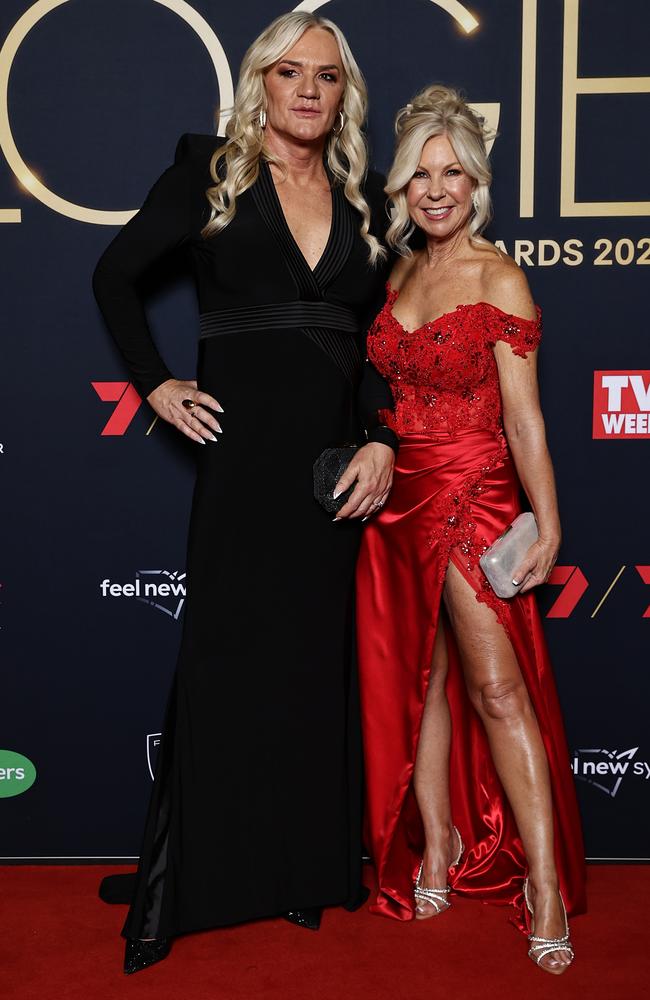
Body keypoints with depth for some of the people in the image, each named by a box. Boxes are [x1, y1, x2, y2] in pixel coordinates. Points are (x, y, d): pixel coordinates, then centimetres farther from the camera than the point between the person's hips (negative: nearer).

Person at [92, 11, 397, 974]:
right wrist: (158, 385, -1)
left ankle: (305, 867, 23)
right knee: (227, 651, 0)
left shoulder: (363, 198, 12)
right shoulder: (210, 170, 2)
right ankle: (177, 885, 14)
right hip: (244, 451, -3)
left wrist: (382, 441, -1)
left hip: (339, 455, 4)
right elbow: (116, 273, 8)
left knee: (317, 655, 9)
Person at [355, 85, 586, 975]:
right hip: (399, 495, 6)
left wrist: (548, 526, -12)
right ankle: (437, 847, 24)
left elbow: (522, 416, -10)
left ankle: (546, 889, -1)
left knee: (495, 686, -9)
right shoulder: (400, 273, 10)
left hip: (471, 496, -6)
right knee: (416, 681, 10)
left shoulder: (498, 278, -7)